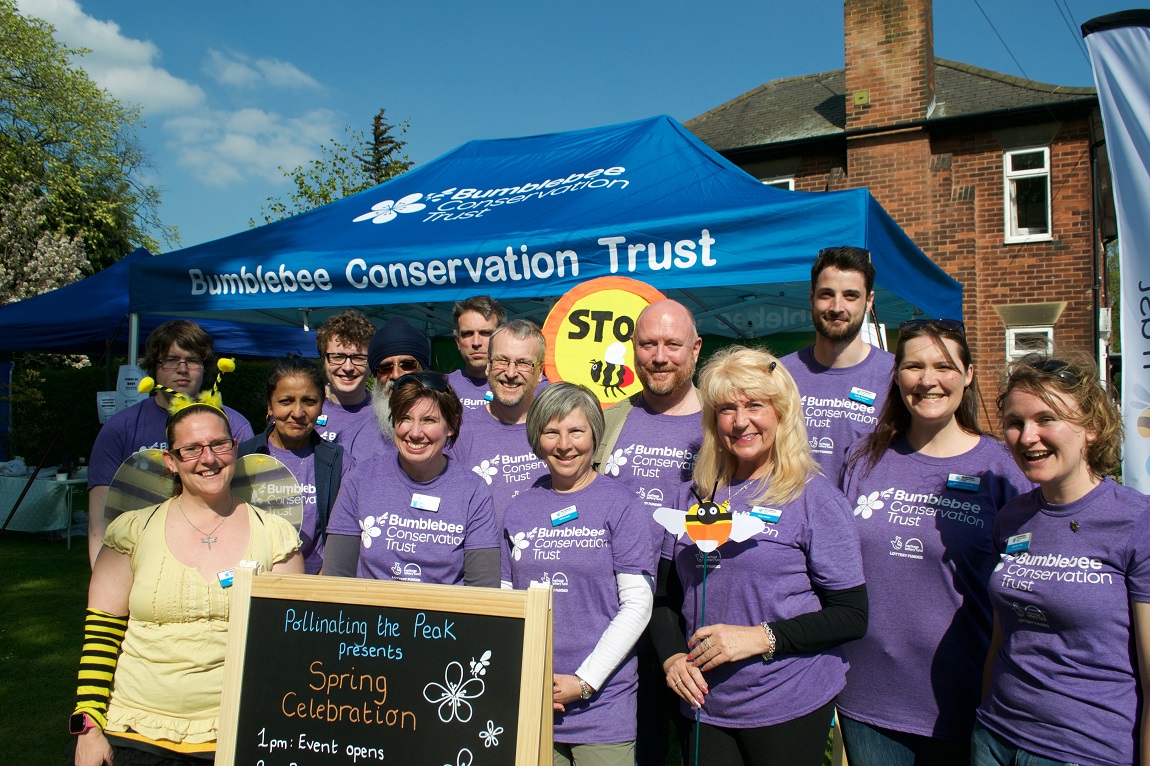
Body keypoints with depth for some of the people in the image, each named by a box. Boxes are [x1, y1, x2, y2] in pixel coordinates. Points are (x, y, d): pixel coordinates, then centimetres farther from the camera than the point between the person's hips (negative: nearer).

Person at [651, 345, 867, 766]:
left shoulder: (815, 498, -8)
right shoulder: (697, 498, 5)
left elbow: (852, 616, -10)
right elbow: (666, 597, 12)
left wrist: (760, 637, -19)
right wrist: (672, 657, -6)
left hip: (789, 711, -3)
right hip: (705, 705, 4)